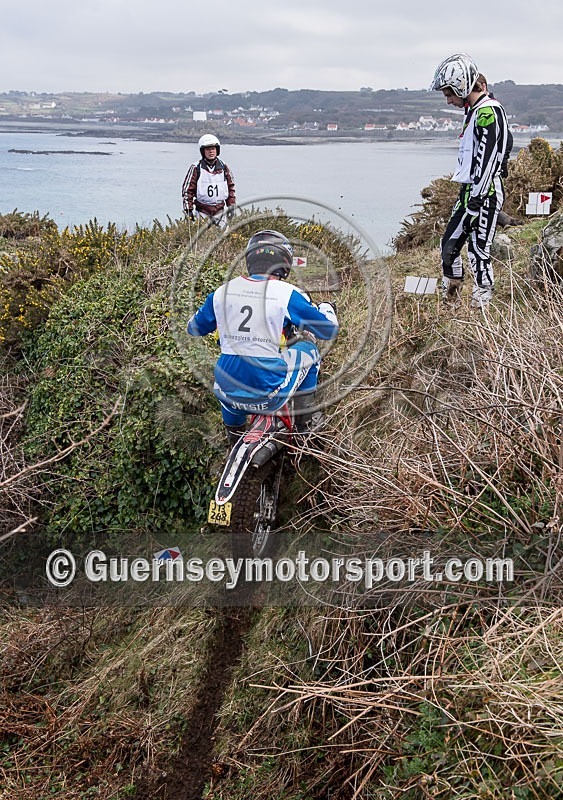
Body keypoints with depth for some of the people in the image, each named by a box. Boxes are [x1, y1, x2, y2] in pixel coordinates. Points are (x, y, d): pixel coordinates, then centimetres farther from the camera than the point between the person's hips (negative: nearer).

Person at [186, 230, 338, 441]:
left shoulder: (222, 292, 3)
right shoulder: (286, 293, -7)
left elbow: (194, 327, 20)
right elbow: (328, 329, 2)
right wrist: (326, 307, 25)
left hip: (228, 394, 4)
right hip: (269, 396, -3)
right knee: (308, 348, 22)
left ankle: (234, 435, 46)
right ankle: (305, 426, 24)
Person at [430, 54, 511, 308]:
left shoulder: (488, 112, -15)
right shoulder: (475, 111, 16)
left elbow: (486, 161, -21)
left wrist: (474, 204, -22)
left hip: (485, 194, -10)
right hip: (470, 190, 10)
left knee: (478, 251, -7)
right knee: (450, 244, 12)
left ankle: (482, 308, 0)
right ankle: (449, 300, 23)